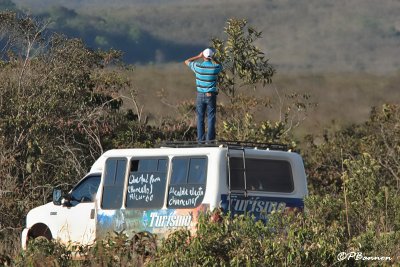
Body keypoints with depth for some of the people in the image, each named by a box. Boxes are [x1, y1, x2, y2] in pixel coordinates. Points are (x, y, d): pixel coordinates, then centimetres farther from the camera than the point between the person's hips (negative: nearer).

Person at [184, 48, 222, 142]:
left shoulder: (198, 66, -7)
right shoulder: (215, 67, -7)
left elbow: (187, 61, 13)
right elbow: (220, 66, 20)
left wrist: (198, 56, 11)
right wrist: (213, 59, 9)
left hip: (200, 95, 1)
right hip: (211, 96, -1)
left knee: (200, 118, 7)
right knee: (211, 118, 3)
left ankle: (201, 139, 5)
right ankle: (210, 139, -2)